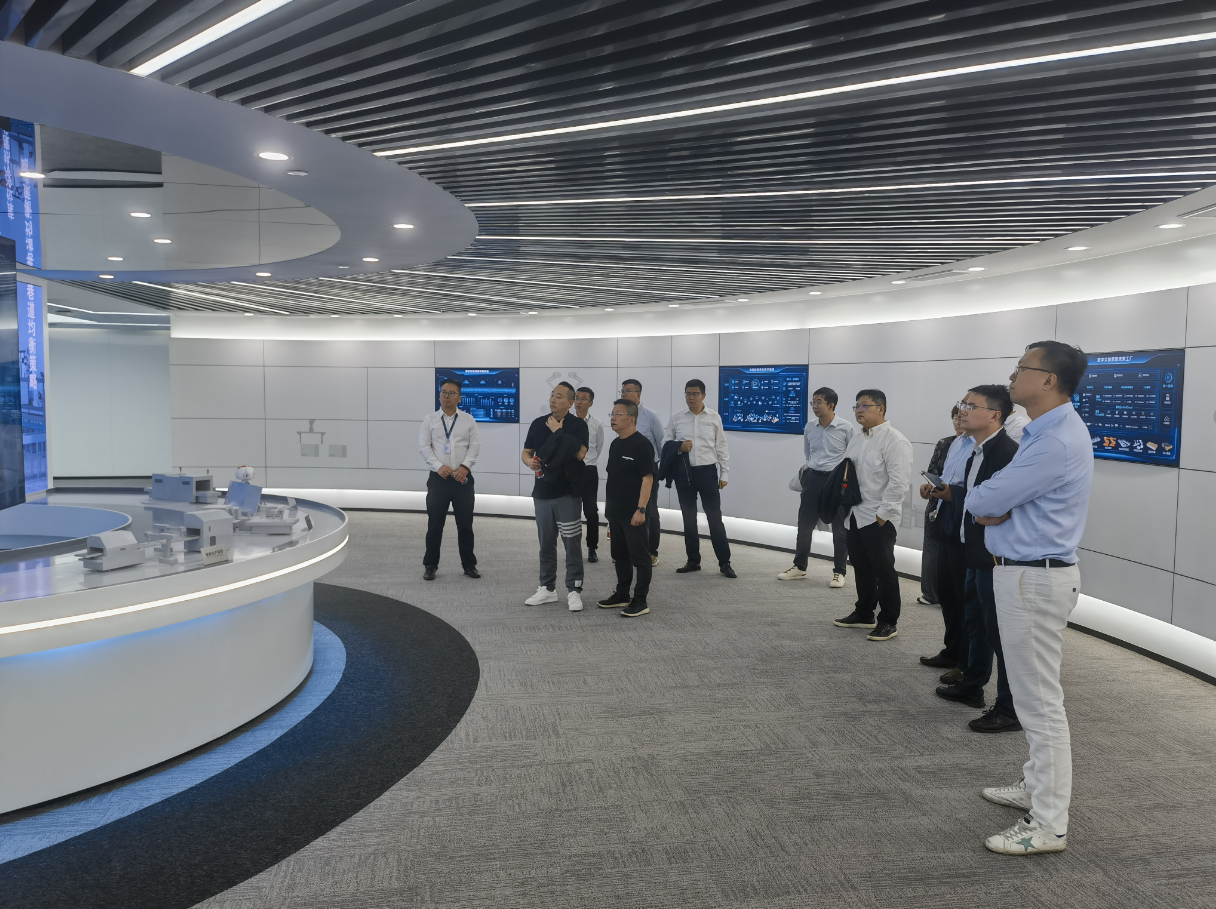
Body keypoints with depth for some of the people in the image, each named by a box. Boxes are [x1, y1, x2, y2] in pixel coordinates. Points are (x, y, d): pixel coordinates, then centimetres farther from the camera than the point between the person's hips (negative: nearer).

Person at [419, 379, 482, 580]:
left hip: (463, 478, 1)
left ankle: (469, 564, 18)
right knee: (435, 524, 4)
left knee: (465, 524, 7)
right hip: (438, 478, 0)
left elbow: (475, 446, 1)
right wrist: (439, 466, -14)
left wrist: (465, 467, -14)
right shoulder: (430, 419, 5)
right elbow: (424, 447, -1)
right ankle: (430, 565, 15)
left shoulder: (468, 419, 6)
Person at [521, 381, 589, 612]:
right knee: (546, 542, 12)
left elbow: (580, 453, -20)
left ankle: (574, 590, 5)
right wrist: (530, 462, -11)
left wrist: (558, 431, -17)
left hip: (568, 493, -4)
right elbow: (526, 453, 12)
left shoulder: (578, 425, -5)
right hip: (542, 492, 5)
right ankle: (547, 588, 22)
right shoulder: (538, 423, 7)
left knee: (572, 543, -2)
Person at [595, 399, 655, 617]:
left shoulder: (641, 444, -13)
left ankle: (640, 601, 7)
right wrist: (608, 505, 17)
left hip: (633, 513, -9)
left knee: (639, 556, 0)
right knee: (620, 555, 16)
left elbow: (647, 478, -17)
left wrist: (641, 509, -22)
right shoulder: (615, 444, 13)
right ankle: (622, 595, 27)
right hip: (615, 511, 9)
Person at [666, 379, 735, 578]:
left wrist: (724, 474, 2)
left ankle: (724, 562, 7)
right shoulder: (676, 418, 2)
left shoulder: (714, 417, 1)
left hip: (707, 472, -2)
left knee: (715, 517, -1)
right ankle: (693, 560, 22)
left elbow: (721, 447, 5)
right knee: (688, 518, 10)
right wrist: (678, 447, -14)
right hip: (684, 473, 2)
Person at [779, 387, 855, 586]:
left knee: (839, 527, 5)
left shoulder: (846, 428, -11)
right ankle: (799, 566, 25)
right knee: (805, 523, 10)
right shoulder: (809, 427, 3)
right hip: (813, 478, 5)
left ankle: (839, 571, 16)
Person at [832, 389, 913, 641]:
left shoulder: (894, 440, -13)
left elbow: (899, 482, -19)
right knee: (862, 567, 16)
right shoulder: (856, 440, 14)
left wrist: (882, 513, -18)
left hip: (878, 518, -8)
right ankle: (864, 614, 30)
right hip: (855, 515, 8)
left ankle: (889, 622, 10)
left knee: (883, 569, 0)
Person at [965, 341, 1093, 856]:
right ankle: (1037, 787, 35)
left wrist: (981, 500, 2)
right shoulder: (1046, 432, 13)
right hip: (1027, 574, 11)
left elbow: (980, 501, -19)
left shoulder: (1057, 442, -22)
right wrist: (994, 509, -7)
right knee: (1033, 695, 20)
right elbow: (990, 505, 14)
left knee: (1040, 702, -3)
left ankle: (1049, 825, 6)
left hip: (1033, 580, -11)